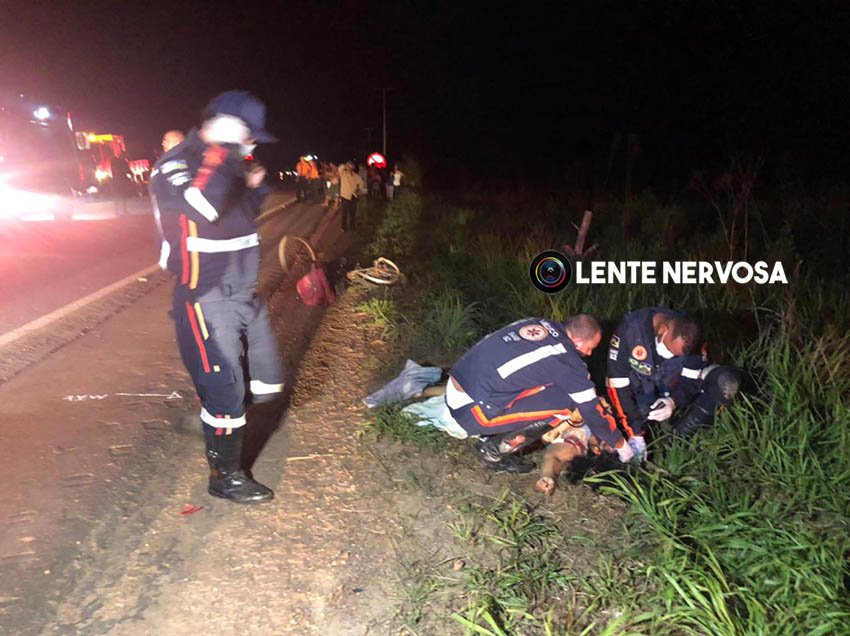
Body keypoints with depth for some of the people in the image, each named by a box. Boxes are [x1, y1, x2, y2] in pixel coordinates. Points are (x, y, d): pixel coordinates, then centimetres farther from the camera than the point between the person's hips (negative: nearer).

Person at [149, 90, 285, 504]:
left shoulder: (226, 163, 11)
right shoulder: (176, 164, -13)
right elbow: (199, 206, -35)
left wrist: (254, 185, 8)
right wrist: (222, 157, -24)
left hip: (243, 292, 8)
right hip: (205, 297, -8)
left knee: (266, 382, 13)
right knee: (226, 389, -3)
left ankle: (218, 413, 38)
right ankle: (225, 476, 15)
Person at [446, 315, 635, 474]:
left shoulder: (540, 325, 12)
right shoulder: (565, 360, -9)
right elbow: (592, 410, 1)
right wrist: (620, 445, 17)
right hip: (473, 408, -8)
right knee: (565, 404, -7)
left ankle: (489, 438, 14)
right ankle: (494, 451, 0)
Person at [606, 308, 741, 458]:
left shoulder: (692, 338, -21)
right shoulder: (630, 329, -30)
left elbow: (691, 381, -11)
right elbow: (617, 382, -27)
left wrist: (673, 401, -34)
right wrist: (635, 433, -27)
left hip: (674, 396, 3)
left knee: (726, 381, -19)